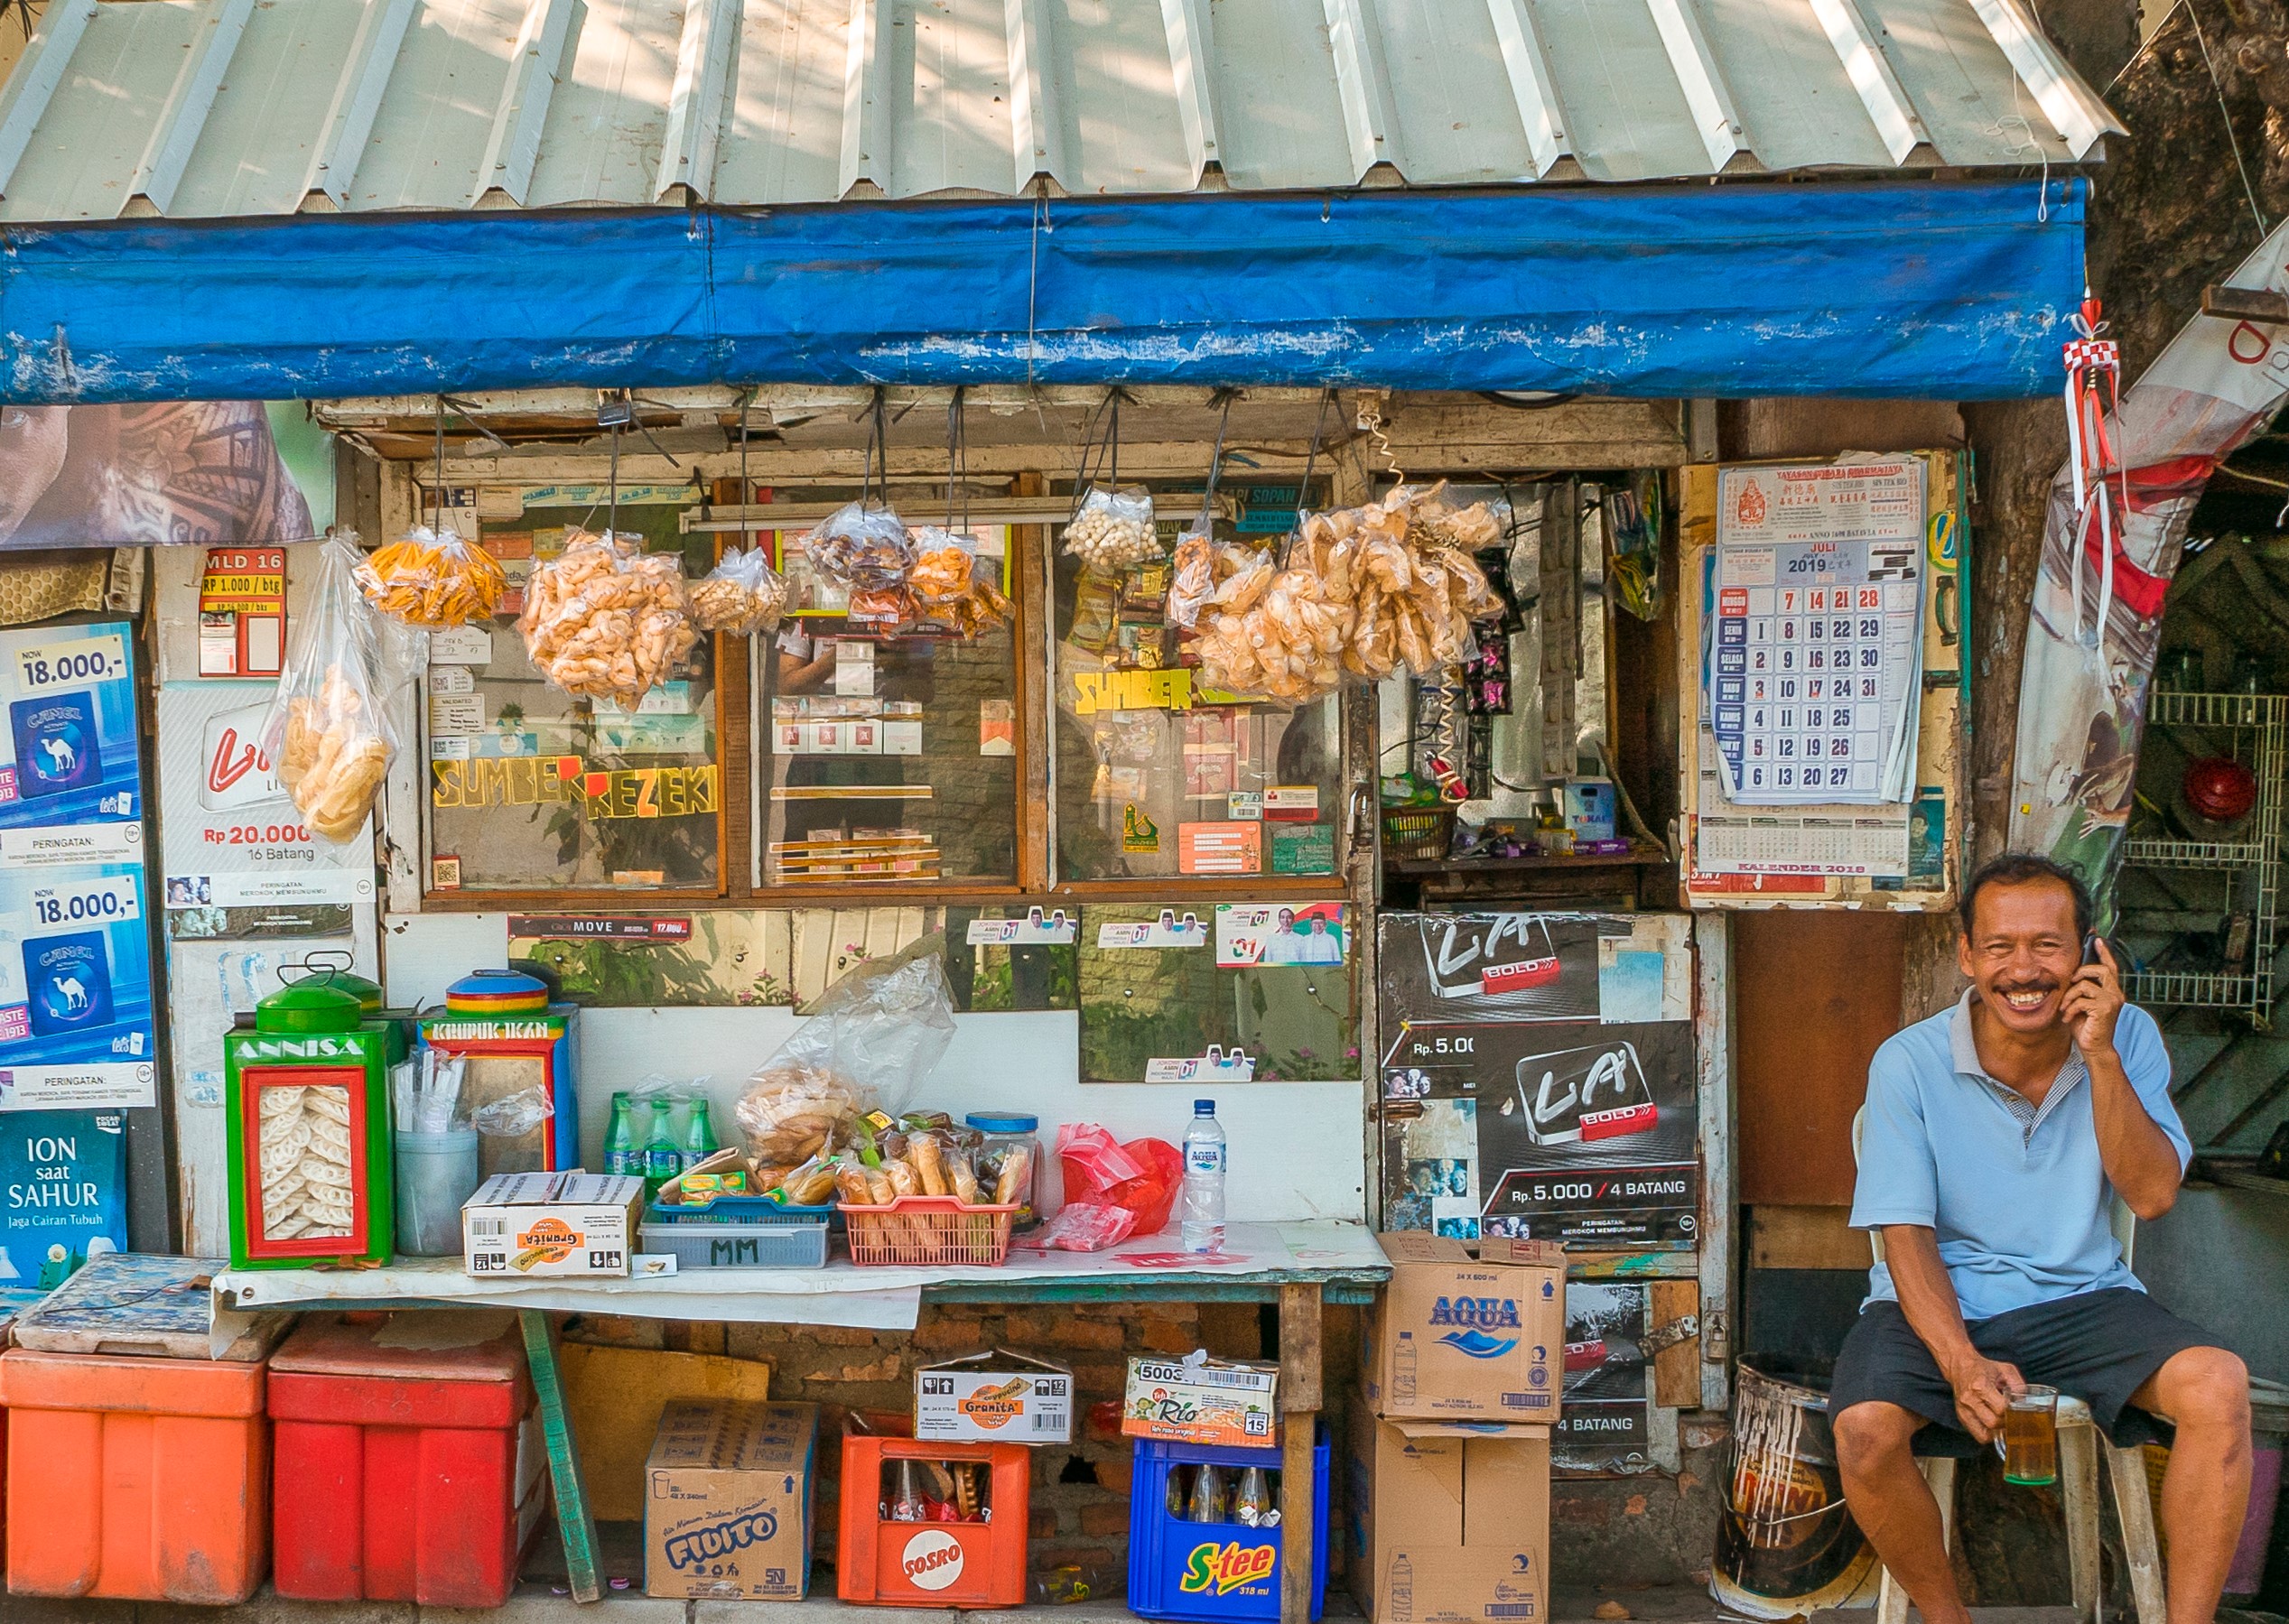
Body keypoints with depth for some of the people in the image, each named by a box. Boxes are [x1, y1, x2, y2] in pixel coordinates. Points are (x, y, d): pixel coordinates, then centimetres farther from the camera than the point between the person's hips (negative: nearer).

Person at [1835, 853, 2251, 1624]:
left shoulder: (2126, 1037, -2)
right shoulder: (1909, 1062, -10)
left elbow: (2152, 1194, -9)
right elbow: (1906, 1233, -11)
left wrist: (2101, 1056, -19)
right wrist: (1960, 1362, -25)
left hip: (2082, 1296, 2)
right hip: (1943, 1302, -2)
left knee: (2220, 1387, -26)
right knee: (1866, 1429, -29)